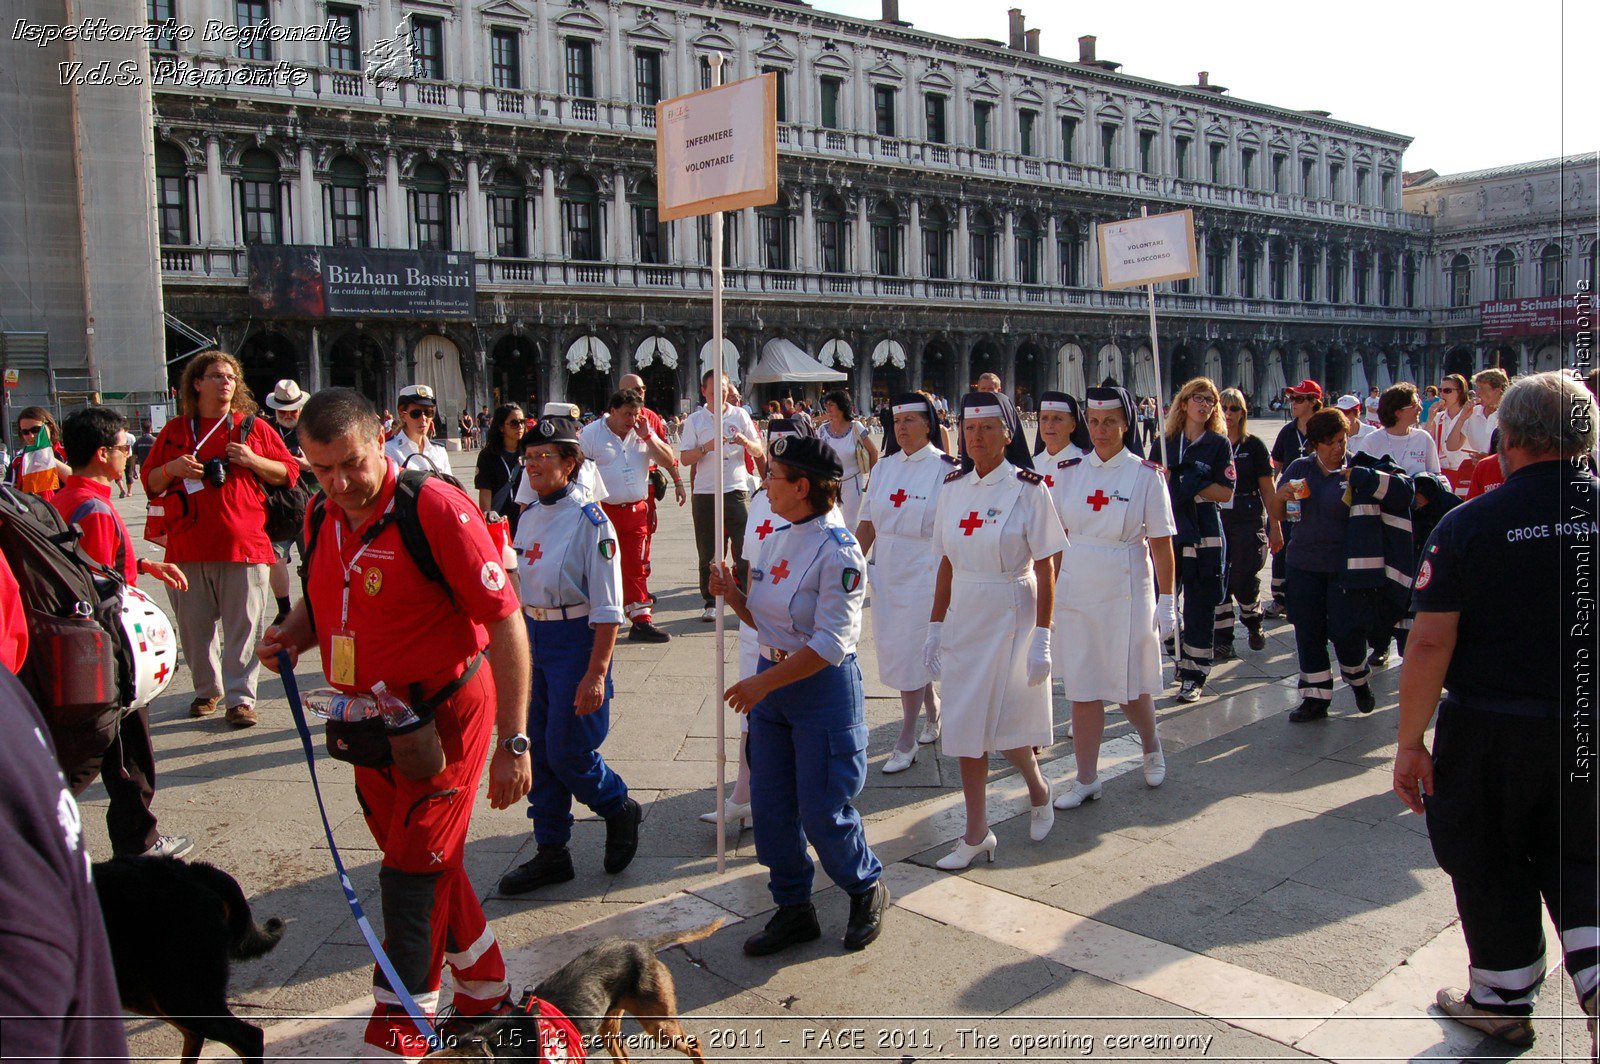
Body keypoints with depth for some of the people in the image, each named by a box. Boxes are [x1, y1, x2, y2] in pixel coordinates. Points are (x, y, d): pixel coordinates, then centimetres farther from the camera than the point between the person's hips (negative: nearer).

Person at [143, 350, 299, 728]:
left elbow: (289, 472, 9)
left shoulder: (254, 427, 9)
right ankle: (207, 690, 24)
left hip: (245, 544, -2)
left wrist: (252, 460, -7)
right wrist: (172, 469, -4)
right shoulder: (175, 431, 13)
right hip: (187, 547, 2)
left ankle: (240, 697, 3)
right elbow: (150, 484, 17)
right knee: (194, 627, 8)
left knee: (243, 626, -3)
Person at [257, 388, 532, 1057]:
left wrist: (513, 741, -22)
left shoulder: (435, 509, -20)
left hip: (444, 718, -7)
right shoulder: (322, 518, 3)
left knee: (414, 875, -2)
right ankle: (486, 990, 38)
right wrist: (292, 634, -4)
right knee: (431, 864, 19)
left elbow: (505, 623, -20)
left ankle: (397, 1038, 14)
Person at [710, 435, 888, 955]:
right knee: (770, 805, 10)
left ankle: (867, 888, 28)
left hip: (824, 686, -8)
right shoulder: (775, 540, 8)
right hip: (771, 683, 8)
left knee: (822, 811, 1)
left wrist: (762, 683, -21)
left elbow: (830, 644, -21)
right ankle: (793, 909, 27)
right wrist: (733, 595, -3)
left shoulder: (837, 550, -17)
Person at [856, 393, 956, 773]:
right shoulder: (883, 468, 7)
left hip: (925, 569, -5)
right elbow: (867, 525, 9)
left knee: (909, 651, -3)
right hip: (886, 570, 6)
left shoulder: (945, 468, -8)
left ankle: (906, 740, 10)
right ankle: (934, 710, 35)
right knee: (893, 648, 11)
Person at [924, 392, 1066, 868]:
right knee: (965, 726, 5)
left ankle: (1039, 790, 30)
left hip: (1011, 617, -5)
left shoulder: (1028, 487, -9)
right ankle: (976, 834, 15)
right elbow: (947, 563, 9)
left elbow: (1045, 568, -11)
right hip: (963, 618, 5)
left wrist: (1042, 638, -15)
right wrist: (935, 626, 7)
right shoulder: (953, 487, 5)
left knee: (1004, 726, -2)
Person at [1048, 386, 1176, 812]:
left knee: (1129, 684, 7)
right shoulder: (1070, 472, 5)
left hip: (1126, 592, -3)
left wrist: (1166, 601, -9)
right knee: (1082, 687, 4)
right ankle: (1086, 779, 14)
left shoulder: (1145, 475, -5)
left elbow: (1161, 544, -6)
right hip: (1076, 591, 3)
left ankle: (1151, 746, 38)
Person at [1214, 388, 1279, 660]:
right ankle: (1223, 639, 9)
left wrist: (1275, 527, 1)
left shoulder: (1253, 446, 2)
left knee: (1243, 581, -5)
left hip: (1248, 520, -2)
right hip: (1215, 520, 2)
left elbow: (1267, 489, 3)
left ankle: (1254, 623, 24)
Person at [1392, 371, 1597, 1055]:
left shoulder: (1468, 525, -14)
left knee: (1491, 868, 16)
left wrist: (1410, 742, -8)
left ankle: (1503, 1001, 32)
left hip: (1490, 728, -3)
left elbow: (1430, 644, -16)